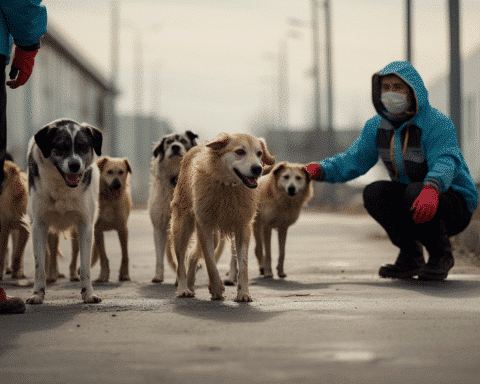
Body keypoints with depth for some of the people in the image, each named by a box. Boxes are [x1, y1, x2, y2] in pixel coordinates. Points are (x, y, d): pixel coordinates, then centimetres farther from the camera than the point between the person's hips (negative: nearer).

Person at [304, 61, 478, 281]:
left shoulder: (437, 123, -21)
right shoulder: (377, 127, 2)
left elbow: (445, 162, -38)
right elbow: (353, 160, 5)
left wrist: (431, 188, -61)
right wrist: (321, 170, -16)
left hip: (455, 203, -6)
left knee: (415, 193, -36)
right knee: (373, 193, -19)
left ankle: (441, 255, -11)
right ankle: (410, 256, -3)